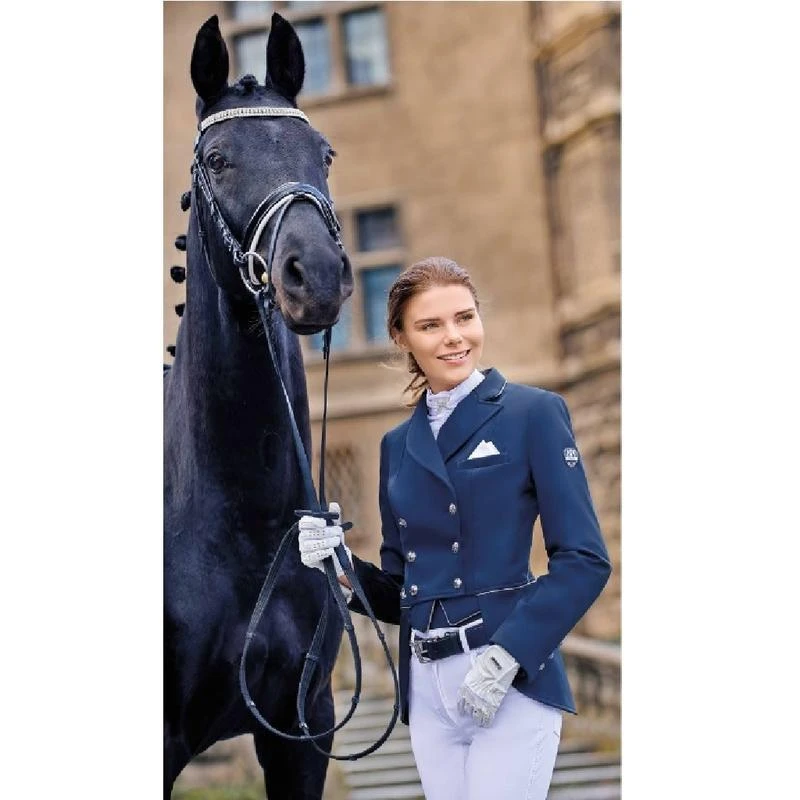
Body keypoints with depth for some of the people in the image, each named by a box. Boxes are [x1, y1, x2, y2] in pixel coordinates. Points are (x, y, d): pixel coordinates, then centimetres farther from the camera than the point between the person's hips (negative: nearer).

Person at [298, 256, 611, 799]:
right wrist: (342, 565, -3)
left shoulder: (533, 413, -2)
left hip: (511, 681, -5)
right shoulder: (398, 445, 13)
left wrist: (506, 655, -18)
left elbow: (585, 560, -8)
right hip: (427, 689, 5)